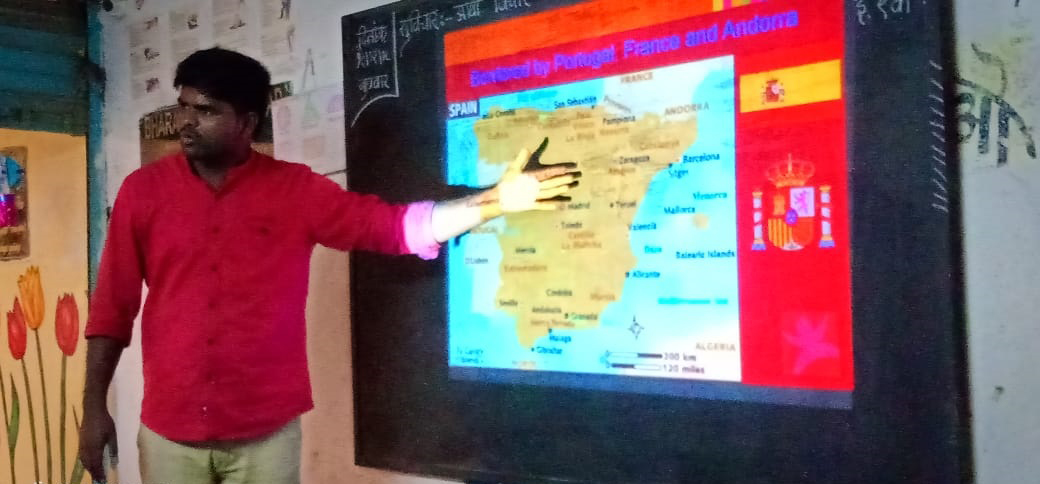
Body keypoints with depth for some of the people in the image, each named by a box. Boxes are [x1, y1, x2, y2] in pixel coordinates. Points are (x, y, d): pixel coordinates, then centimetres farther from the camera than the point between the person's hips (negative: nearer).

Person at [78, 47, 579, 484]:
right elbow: (112, 306, 4)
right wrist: (95, 405, 2)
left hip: (266, 432, 0)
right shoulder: (143, 190, 1)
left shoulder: (296, 190, -2)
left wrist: (496, 199, -15)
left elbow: (395, 225, -6)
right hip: (169, 431, 1)